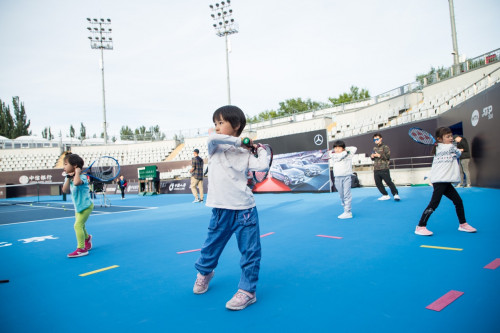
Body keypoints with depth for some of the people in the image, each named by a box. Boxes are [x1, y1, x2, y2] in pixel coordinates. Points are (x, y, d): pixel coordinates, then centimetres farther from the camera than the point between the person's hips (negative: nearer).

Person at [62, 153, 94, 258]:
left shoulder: (82, 177, -21)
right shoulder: (69, 178, 4)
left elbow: (76, 182, -46)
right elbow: (65, 190, -10)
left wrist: (77, 172, -32)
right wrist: (68, 178, -14)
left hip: (86, 206, -9)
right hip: (78, 206, 9)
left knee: (78, 225, -16)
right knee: (80, 225, 24)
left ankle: (81, 249, -11)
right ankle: (87, 237, 52)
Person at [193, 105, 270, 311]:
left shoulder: (245, 153, 2)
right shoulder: (215, 146, 6)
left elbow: (263, 166, -12)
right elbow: (213, 138, -17)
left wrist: (260, 149, 3)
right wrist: (238, 141, -12)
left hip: (244, 210, -1)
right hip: (220, 211, 2)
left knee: (250, 251, 1)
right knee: (211, 246, 17)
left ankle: (247, 291, 18)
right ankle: (204, 273, 47)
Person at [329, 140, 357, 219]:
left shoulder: (348, 155, 8)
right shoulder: (333, 155, 8)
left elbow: (354, 148, 14)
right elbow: (339, 156, -8)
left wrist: (345, 149, 11)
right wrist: (345, 152, 7)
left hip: (346, 176, -2)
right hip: (337, 177, 2)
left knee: (347, 194, -6)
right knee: (341, 195, 6)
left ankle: (347, 212, -7)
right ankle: (346, 210, 13)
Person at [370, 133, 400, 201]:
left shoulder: (385, 147, -1)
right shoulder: (374, 148, 18)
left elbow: (388, 156, -12)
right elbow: (372, 158, 24)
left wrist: (379, 155, -17)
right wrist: (372, 156, 2)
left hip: (384, 169, -6)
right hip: (376, 169, 7)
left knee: (389, 182, -8)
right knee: (378, 183, 6)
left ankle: (395, 194, 2)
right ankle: (385, 195, 18)